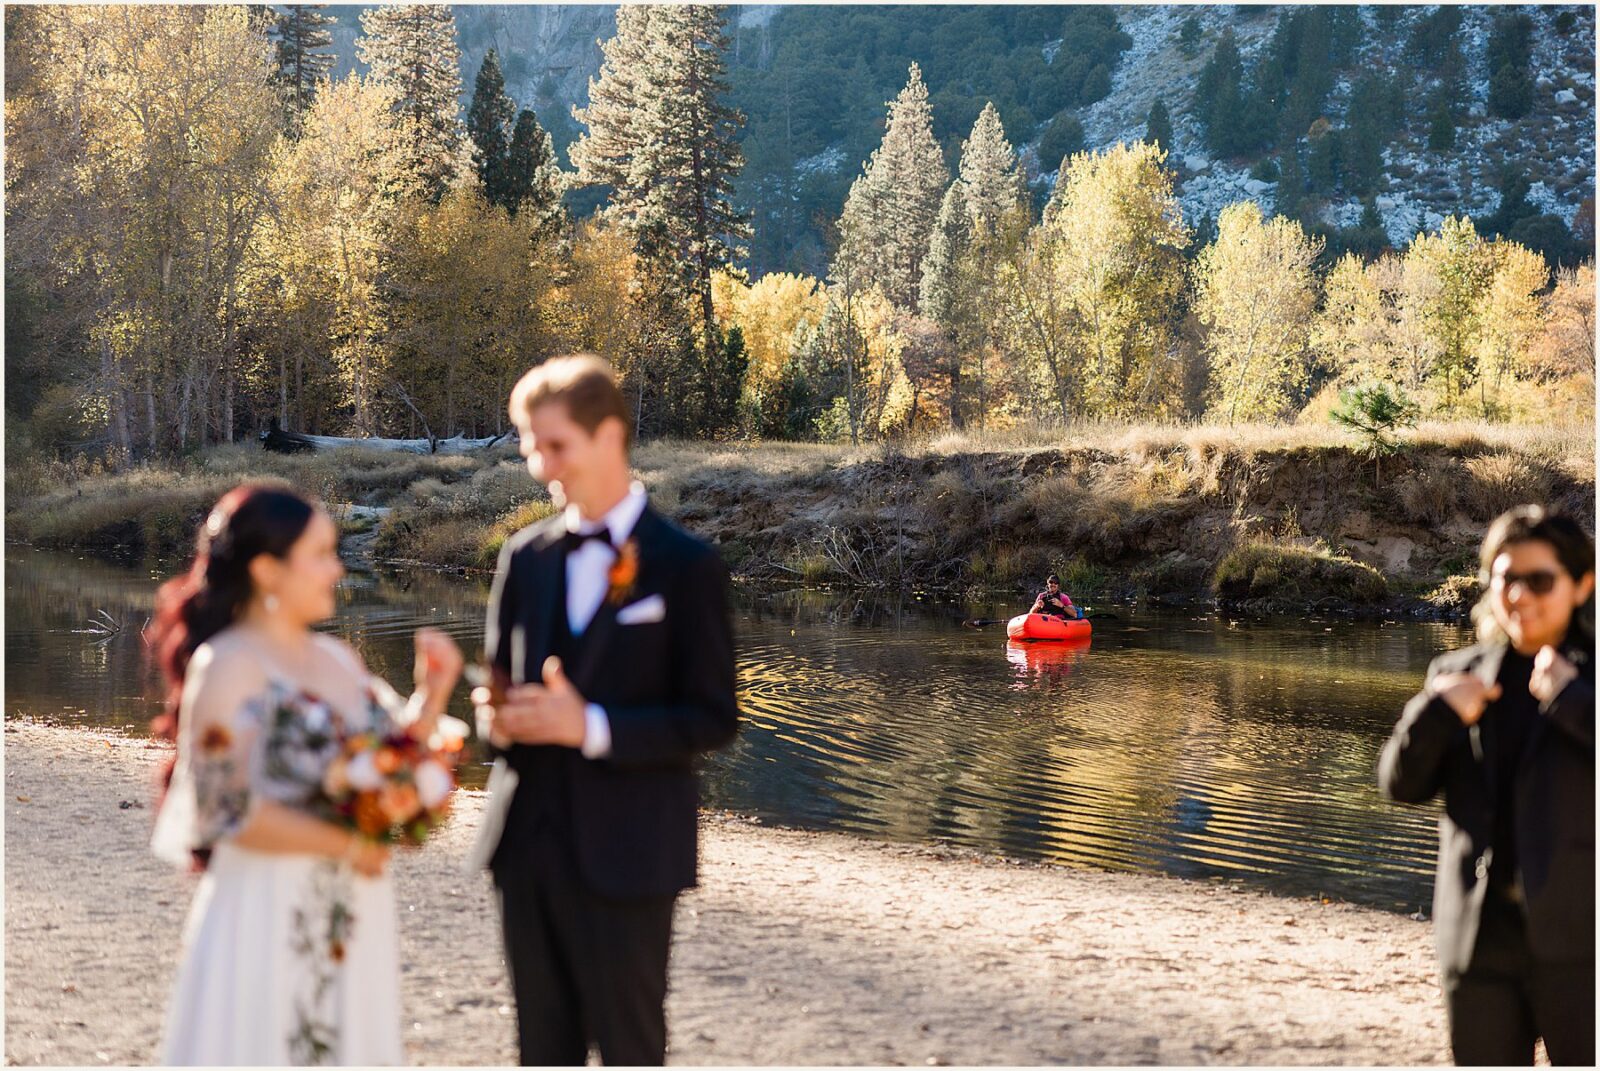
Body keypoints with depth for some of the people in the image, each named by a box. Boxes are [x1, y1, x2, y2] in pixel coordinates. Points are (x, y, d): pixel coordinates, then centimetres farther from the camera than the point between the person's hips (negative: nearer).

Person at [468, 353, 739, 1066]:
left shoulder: (684, 565, -6)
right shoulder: (525, 557, 10)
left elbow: (712, 719, -9)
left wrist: (590, 726, -20)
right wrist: (497, 719, -7)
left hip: (623, 857, -5)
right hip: (528, 844, 5)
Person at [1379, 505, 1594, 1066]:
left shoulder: (1589, 676, 1)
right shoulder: (1459, 673, 11)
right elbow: (1401, 783, 7)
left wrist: (1570, 699, -16)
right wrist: (1437, 712, -9)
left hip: (1574, 937, -4)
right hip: (1483, 937, 4)